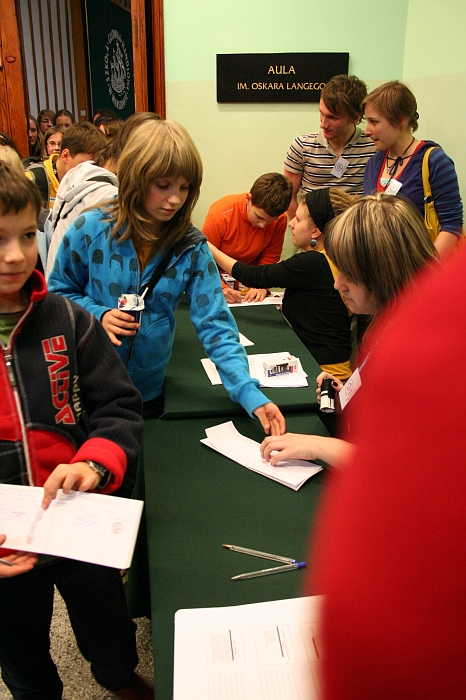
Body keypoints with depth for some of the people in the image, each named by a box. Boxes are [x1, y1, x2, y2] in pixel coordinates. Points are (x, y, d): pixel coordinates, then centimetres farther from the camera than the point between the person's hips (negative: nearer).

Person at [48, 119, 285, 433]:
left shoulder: (192, 248, -11)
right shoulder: (90, 230, -14)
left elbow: (216, 326, -15)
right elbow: (59, 292, 0)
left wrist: (251, 395, -27)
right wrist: (97, 315, -20)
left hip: (148, 391, 2)